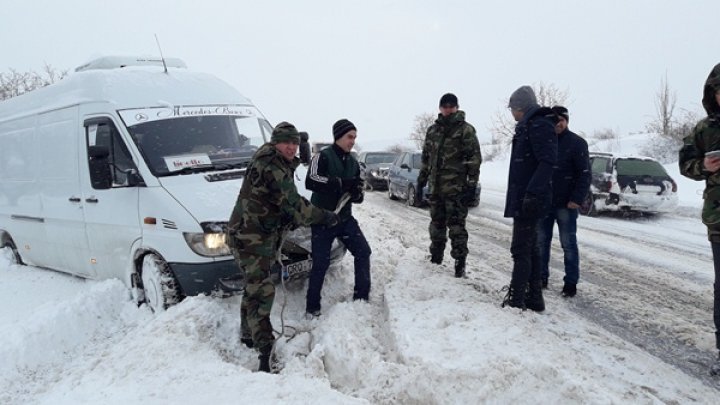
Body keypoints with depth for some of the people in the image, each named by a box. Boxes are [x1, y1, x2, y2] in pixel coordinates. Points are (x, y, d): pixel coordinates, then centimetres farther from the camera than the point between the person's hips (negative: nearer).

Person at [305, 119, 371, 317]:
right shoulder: (322, 156, -11)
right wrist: (342, 183, -30)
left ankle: (361, 297, 14)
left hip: (345, 218, 6)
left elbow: (358, 195, 12)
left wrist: (357, 193, -13)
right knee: (321, 263, -3)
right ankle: (312, 307, 12)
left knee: (363, 252, 1)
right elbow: (311, 181, -29)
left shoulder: (353, 162, 9)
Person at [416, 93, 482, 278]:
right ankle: (435, 258, 28)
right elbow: (426, 158, 19)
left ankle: (460, 263, 3)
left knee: (456, 226, -5)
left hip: (456, 188, -5)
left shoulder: (465, 129, -3)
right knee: (436, 224, 14)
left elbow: (474, 159, -7)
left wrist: (472, 185, -13)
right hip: (436, 188, 6)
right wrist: (421, 182, 17)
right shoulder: (432, 130, 14)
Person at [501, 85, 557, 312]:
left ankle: (516, 301, -1)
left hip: (529, 200, -10)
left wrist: (533, 194, -29)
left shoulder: (539, 125, -12)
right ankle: (534, 299, 22)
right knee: (530, 249, 14)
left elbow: (547, 162, -23)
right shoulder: (528, 126, 18)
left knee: (521, 250, -7)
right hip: (523, 199, 10)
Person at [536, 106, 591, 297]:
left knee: (568, 244, 1)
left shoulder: (577, 143, -4)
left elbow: (584, 174, -7)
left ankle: (571, 282, 9)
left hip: (565, 204, -4)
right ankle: (541, 277, 22)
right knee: (541, 241, 10)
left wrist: (577, 199, -16)